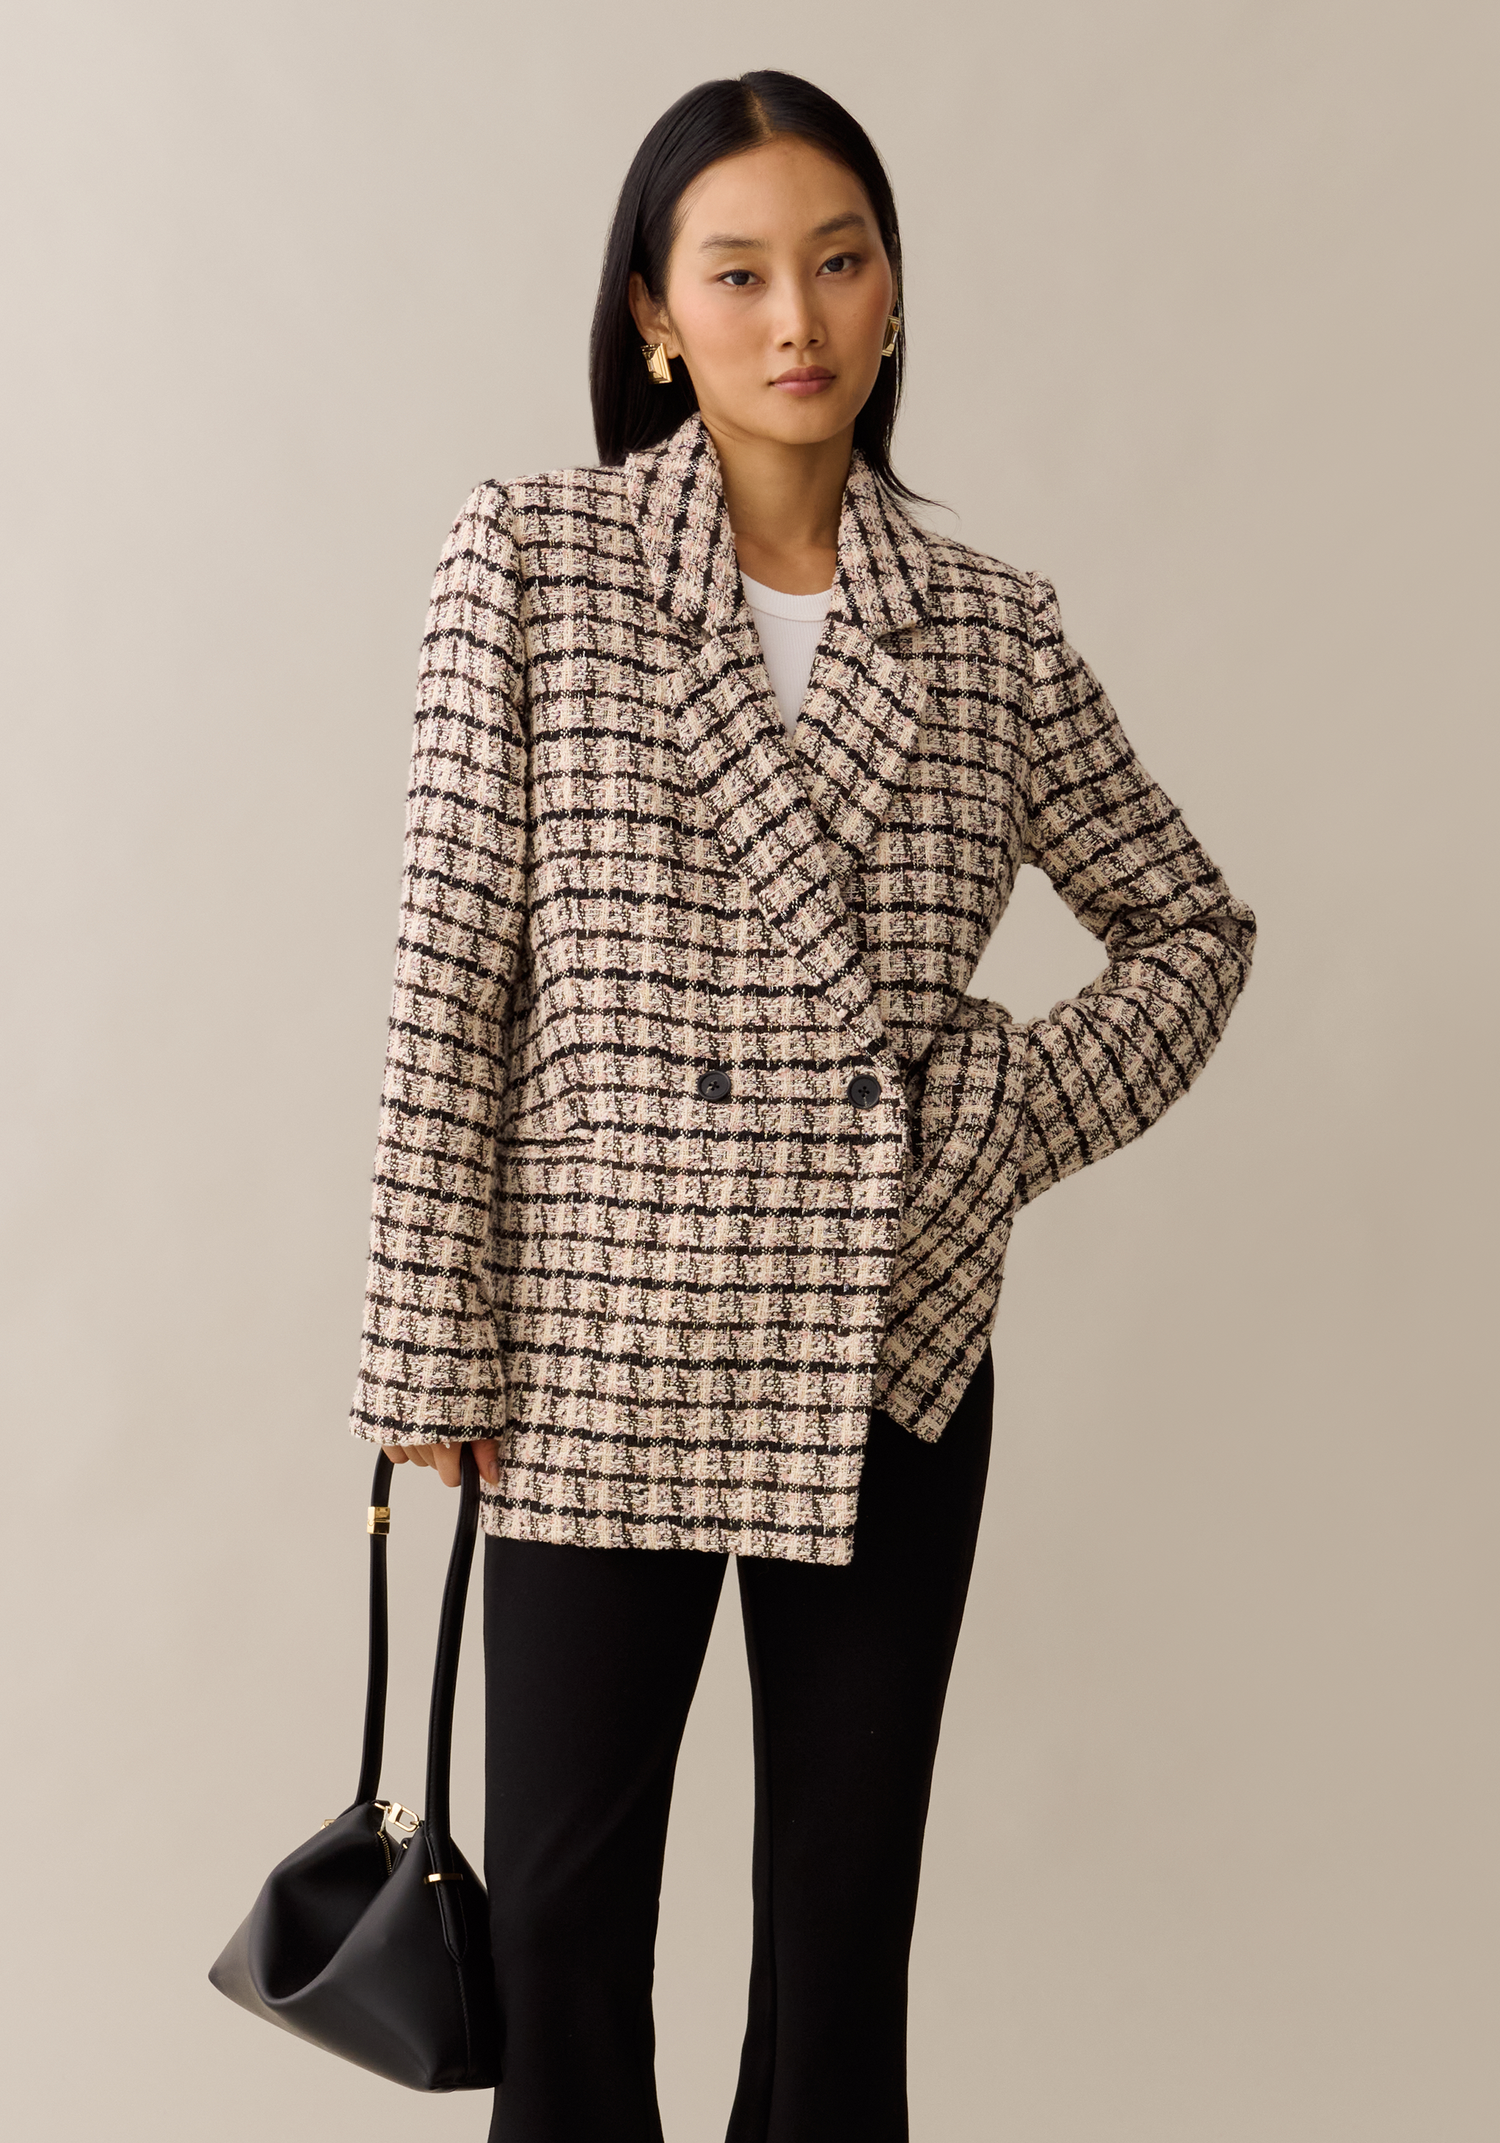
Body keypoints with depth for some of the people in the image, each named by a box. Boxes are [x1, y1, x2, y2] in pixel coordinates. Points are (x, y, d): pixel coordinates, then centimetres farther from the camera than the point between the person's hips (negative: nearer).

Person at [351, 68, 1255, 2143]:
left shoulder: (988, 626, 4)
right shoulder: (535, 559, -2)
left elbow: (1193, 924, 15)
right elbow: (450, 961, -5)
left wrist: (1017, 1115, -1)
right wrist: (432, 1342, -8)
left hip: (890, 1349, 2)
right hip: (600, 1346, -2)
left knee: (845, 1911, 11)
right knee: (560, 1910, 5)